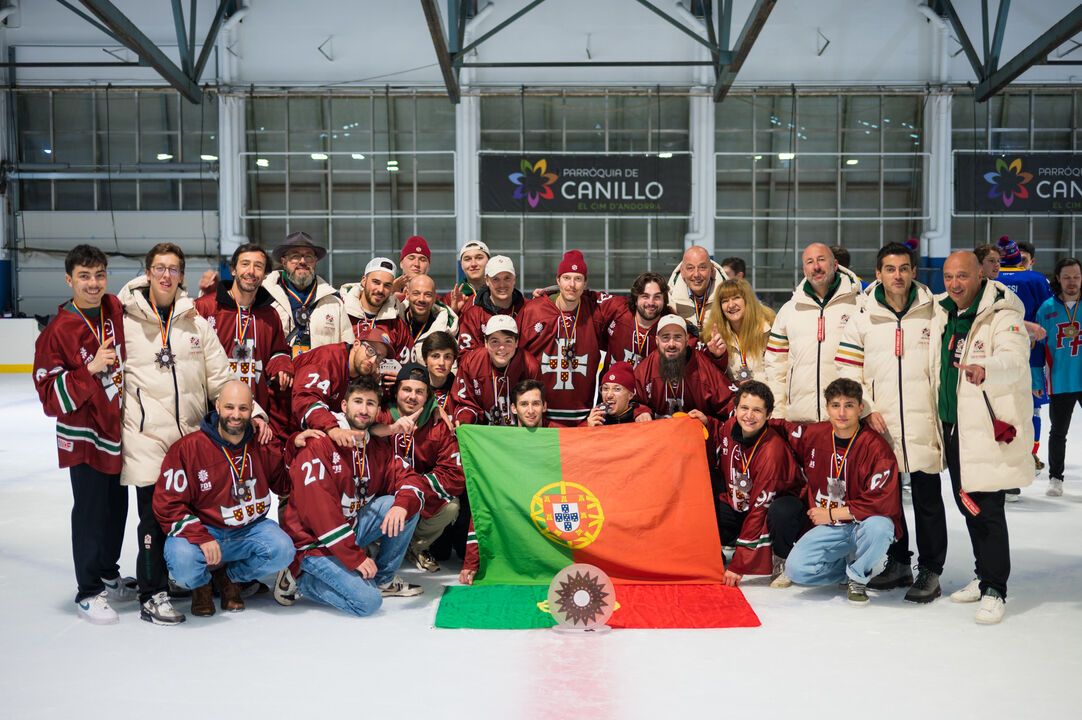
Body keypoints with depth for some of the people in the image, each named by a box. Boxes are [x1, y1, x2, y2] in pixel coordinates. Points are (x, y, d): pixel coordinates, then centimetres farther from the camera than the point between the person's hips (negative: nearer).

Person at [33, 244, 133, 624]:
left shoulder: (117, 310, 0)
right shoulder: (58, 331, -16)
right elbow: (50, 395, -18)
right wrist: (91, 369, -28)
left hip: (120, 428, 6)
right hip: (83, 436, -6)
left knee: (117, 507, 17)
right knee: (91, 511, 1)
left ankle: (109, 576, 36)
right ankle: (88, 594, 16)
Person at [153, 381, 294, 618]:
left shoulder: (261, 446, -1)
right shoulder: (188, 447, -13)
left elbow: (284, 483, 10)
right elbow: (167, 504, -14)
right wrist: (201, 538, -27)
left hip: (250, 528, 3)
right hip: (202, 528, -3)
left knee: (283, 551, -24)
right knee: (183, 560, -34)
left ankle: (229, 576, 9)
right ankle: (201, 584, 9)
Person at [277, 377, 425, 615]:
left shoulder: (379, 448, 7)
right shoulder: (318, 445, -16)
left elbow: (409, 479, -1)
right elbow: (318, 509, -23)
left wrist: (402, 505, -27)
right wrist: (356, 557, -24)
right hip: (315, 542, -7)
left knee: (408, 502, -9)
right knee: (367, 602, -22)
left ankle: (383, 579, 4)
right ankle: (299, 578, 1)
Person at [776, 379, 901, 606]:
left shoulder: (876, 446, -15)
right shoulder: (812, 436, -2)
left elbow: (882, 503, -19)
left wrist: (831, 514, -15)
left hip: (864, 524, -3)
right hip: (829, 528, 3)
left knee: (878, 527, -39)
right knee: (796, 569, -20)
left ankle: (858, 578, -6)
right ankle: (863, 566, 6)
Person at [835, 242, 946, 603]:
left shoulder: (933, 314, 4)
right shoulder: (862, 319, 6)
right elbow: (847, 371, 6)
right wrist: (867, 410, -5)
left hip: (923, 423, -2)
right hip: (880, 425, 2)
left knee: (927, 497, 1)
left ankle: (930, 570, 11)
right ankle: (898, 563, 25)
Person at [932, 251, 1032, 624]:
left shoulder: (1002, 316, -12)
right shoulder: (943, 314, 10)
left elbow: (1014, 360, -30)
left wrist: (985, 368, -51)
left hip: (989, 427, -7)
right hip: (953, 426, 7)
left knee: (987, 508, -6)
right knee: (967, 504, 15)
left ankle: (995, 590, 6)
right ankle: (984, 576, 30)